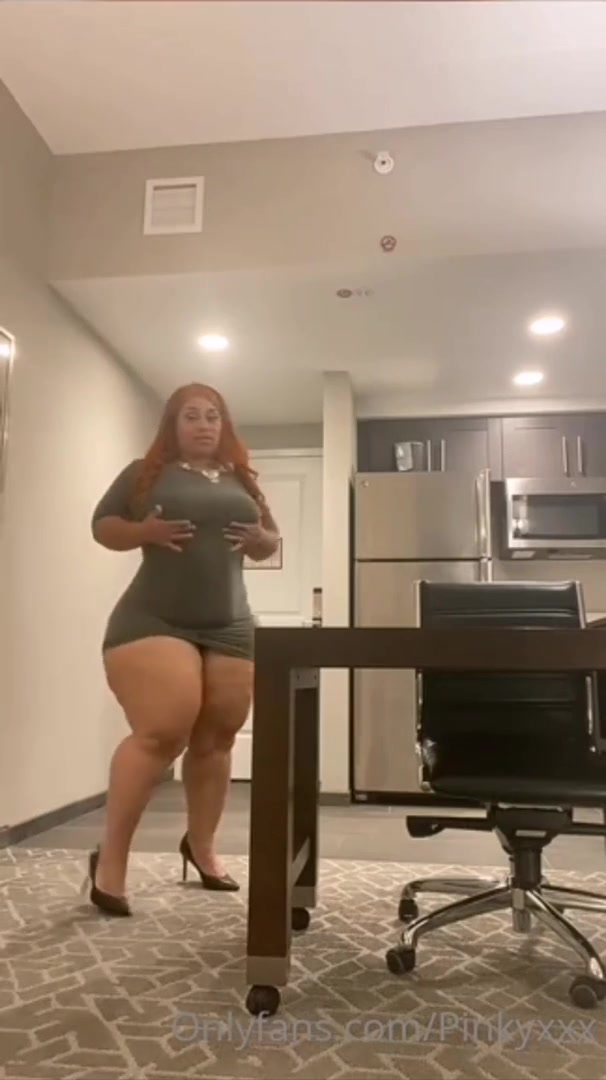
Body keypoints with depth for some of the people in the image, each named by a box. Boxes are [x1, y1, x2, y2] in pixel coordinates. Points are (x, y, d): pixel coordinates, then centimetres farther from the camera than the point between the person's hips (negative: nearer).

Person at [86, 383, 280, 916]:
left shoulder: (242, 480, 17)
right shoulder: (146, 472, 6)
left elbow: (271, 541, 22)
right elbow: (103, 525, 4)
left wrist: (261, 540, -2)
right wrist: (145, 531, -15)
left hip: (230, 628, 5)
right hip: (154, 623, -5)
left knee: (217, 738, 7)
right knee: (162, 733, -17)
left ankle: (201, 845, 28)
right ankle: (109, 857, -2)